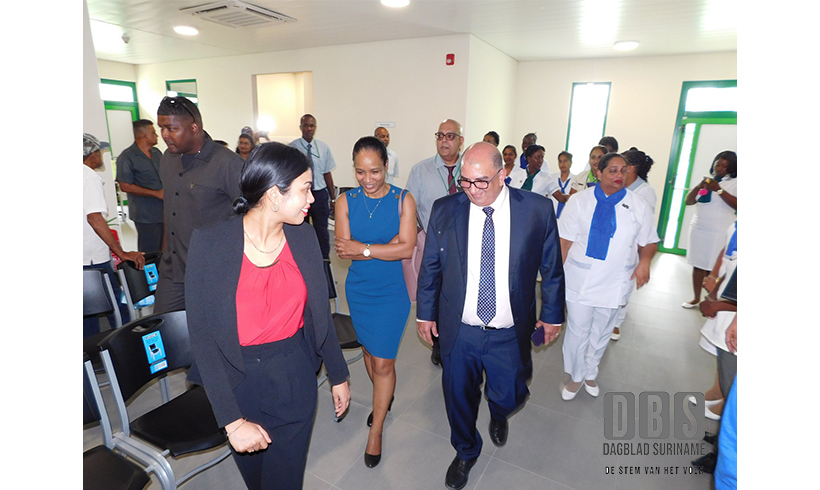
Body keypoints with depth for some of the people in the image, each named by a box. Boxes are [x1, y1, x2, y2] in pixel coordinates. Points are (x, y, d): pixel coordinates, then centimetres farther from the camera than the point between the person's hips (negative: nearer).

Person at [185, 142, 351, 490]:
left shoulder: (303, 237, -7)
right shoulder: (209, 243, -17)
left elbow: (319, 313, 2)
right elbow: (202, 335, -16)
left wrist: (338, 375, 9)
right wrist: (233, 420, -17)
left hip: (295, 376, 2)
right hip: (237, 380, -1)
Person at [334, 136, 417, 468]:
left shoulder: (403, 200, -9)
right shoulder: (346, 201, -4)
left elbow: (407, 248, -17)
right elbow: (343, 250, -12)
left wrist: (363, 248, -20)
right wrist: (387, 246, -20)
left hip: (391, 292, -3)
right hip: (358, 290, 3)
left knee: (383, 363, 2)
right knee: (368, 352, 20)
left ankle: (376, 431, 23)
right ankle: (384, 398, 49)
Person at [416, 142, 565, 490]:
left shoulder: (538, 210, -10)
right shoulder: (445, 210, -8)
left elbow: (551, 268, 1)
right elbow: (430, 266, 2)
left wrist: (552, 315, 8)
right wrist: (425, 313, 7)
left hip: (510, 334, 0)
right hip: (458, 331, 1)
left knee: (509, 396, 17)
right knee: (459, 398, 17)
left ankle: (498, 415, 58)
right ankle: (466, 451, 50)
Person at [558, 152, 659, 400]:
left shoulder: (638, 206, -1)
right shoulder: (579, 200, -4)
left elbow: (649, 241, 5)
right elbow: (565, 240, -4)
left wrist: (644, 261, -16)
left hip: (615, 283, 2)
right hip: (580, 280, -2)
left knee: (601, 333, 18)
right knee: (577, 330, 7)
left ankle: (590, 373, 41)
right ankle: (575, 377, 30)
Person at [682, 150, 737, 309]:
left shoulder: (734, 183, -1)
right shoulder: (707, 180, 14)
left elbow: (736, 205, -15)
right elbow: (688, 201, 10)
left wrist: (719, 190, -18)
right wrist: (698, 187, -6)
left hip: (719, 233, -4)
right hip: (698, 229, 5)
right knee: (698, 265, 9)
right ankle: (696, 298, 19)